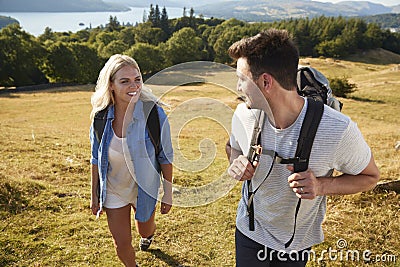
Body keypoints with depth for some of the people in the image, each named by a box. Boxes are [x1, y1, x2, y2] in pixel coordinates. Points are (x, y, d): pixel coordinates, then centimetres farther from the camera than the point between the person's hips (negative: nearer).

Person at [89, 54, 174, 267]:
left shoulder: (154, 113, -23)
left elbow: (165, 156, -12)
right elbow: (96, 159, -1)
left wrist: (168, 193, -7)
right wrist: (94, 194, 5)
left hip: (144, 188, -1)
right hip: (114, 190, 1)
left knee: (145, 230, 25)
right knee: (122, 244, 9)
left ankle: (149, 233, 65)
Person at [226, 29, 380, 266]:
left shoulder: (338, 129, -30)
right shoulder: (244, 114, -18)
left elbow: (371, 176, -13)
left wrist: (322, 186, -31)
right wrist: (236, 163, -20)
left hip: (298, 243, -1)